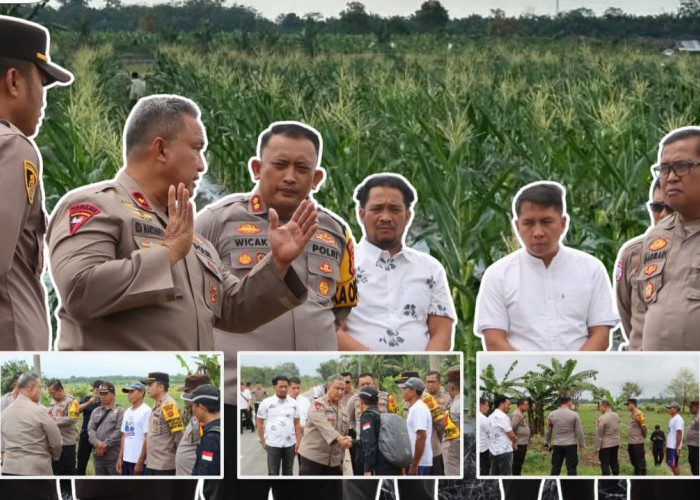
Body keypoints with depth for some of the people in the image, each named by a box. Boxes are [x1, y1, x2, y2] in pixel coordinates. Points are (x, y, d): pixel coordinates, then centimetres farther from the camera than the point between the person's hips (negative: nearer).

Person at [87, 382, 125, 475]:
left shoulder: (119, 411, -2)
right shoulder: (96, 411, 16)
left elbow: (119, 431, -12)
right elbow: (90, 429, 5)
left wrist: (105, 445, -15)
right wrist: (97, 443, -13)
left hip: (113, 456, -6)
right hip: (98, 455, 6)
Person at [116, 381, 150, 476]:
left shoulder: (146, 411, -10)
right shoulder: (127, 412, 14)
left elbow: (148, 439, -14)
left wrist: (140, 462, -16)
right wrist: (120, 458, 11)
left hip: (139, 462, -8)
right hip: (127, 460, 8)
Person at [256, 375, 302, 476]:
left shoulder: (294, 403, 4)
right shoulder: (266, 403, -3)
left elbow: (296, 423, 8)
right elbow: (259, 422, 2)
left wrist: (298, 441, 3)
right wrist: (262, 441, -1)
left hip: (290, 444, 2)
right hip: (273, 444, -2)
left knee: (288, 473, 11)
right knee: (273, 473, 3)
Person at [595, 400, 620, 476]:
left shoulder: (602, 418, -18)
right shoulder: (616, 416, 4)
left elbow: (599, 434, -14)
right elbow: (618, 430, 9)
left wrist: (597, 447, -9)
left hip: (605, 444, -7)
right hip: (615, 443, 7)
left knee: (605, 464, -1)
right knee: (614, 462, 15)